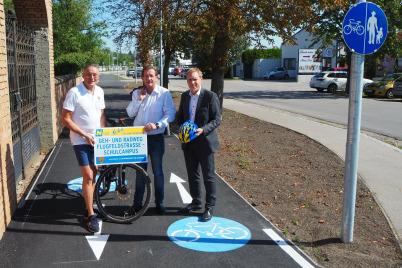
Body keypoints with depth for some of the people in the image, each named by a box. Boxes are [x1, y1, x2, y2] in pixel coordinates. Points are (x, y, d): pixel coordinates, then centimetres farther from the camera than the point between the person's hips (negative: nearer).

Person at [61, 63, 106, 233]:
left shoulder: (99, 91, 6)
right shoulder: (74, 92, -13)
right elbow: (65, 119, -13)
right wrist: (85, 135, -16)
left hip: (96, 139, 6)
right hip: (81, 140, -6)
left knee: (94, 174, 12)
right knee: (88, 176, -9)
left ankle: (89, 206, 27)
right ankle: (91, 215, -1)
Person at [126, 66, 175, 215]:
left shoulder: (164, 93, -4)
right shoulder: (137, 93, 7)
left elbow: (171, 113, -10)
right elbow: (130, 113, 3)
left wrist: (157, 124, -23)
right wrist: (139, 100, -9)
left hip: (156, 138, -2)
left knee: (158, 171, 6)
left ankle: (159, 202, 20)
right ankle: (137, 202, 23)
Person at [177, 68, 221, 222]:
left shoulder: (210, 96, -11)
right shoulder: (185, 96, 8)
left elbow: (217, 119, -11)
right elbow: (180, 115, 16)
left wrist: (203, 130, -26)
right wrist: (182, 126, -5)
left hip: (205, 142, -6)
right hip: (188, 142, 6)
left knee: (208, 177, 3)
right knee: (192, 175, 17)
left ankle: (209, 207, 17)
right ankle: (196, 203, 34)